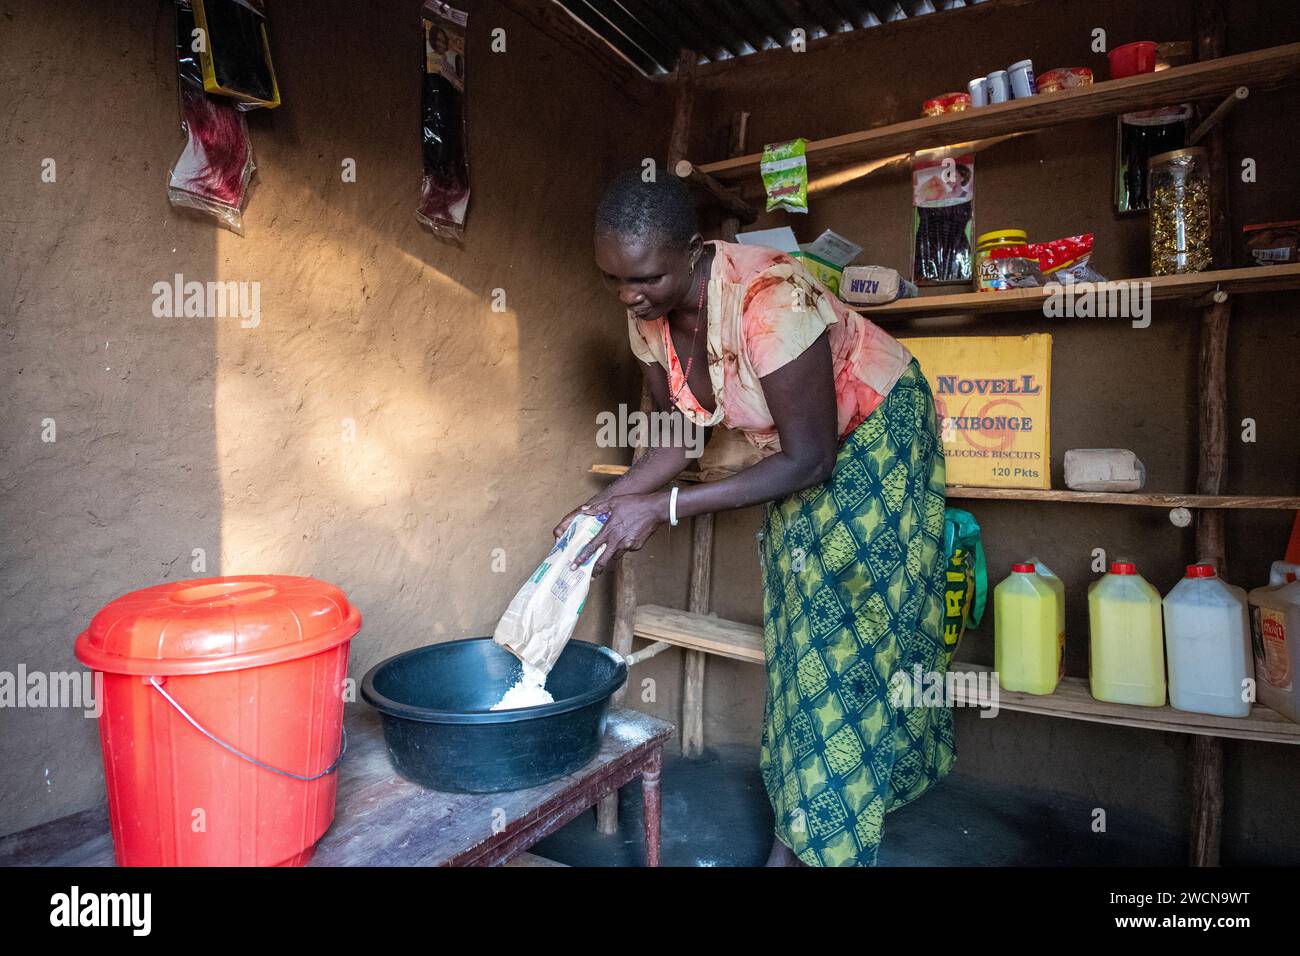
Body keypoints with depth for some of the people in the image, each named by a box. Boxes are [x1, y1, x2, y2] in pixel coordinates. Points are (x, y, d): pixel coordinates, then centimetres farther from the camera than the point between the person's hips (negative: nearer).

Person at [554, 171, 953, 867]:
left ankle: (835, 837, 13)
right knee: (796, 637, 7)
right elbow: (679, 435, -3)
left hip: (873, 433, -6)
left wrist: (661, 509, -34)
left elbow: (808, 460, -32)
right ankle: (795, 827, 21)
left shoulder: (769, 298, -36)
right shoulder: (649, 314, -14)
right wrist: (608, 501, -20)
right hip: (792, 450, 7)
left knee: (851, 633, -4)